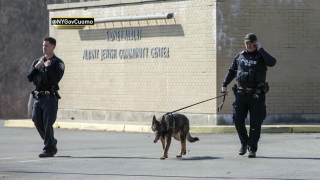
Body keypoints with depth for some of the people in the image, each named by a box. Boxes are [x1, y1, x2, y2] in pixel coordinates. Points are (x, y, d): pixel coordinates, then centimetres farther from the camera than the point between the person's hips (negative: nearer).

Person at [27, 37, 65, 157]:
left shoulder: (58, 63, -2)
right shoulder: (37, 61, 14)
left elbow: (56, 78, -16)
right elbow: (30, 78, 6)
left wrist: (48, 67, -14)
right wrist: (36, 67, -8)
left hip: (50, 97, -6)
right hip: (38, 96, 6)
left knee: (47, 123, -10)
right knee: (37, 121, 6)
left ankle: (49, 149, -6)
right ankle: (51, 142, 25)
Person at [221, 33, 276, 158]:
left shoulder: (261, 56, 0)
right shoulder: (240, 56, 11)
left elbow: (272, 62, -22)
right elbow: (232, 71, 21)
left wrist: (261, 50, -15)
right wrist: (224, 84, 16)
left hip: (256, 95, -3)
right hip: (241, 94, 3)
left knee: (255, 123, -3)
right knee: (238, 120, -2)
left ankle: (252, 149, 4)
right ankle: (244, 143, 21)